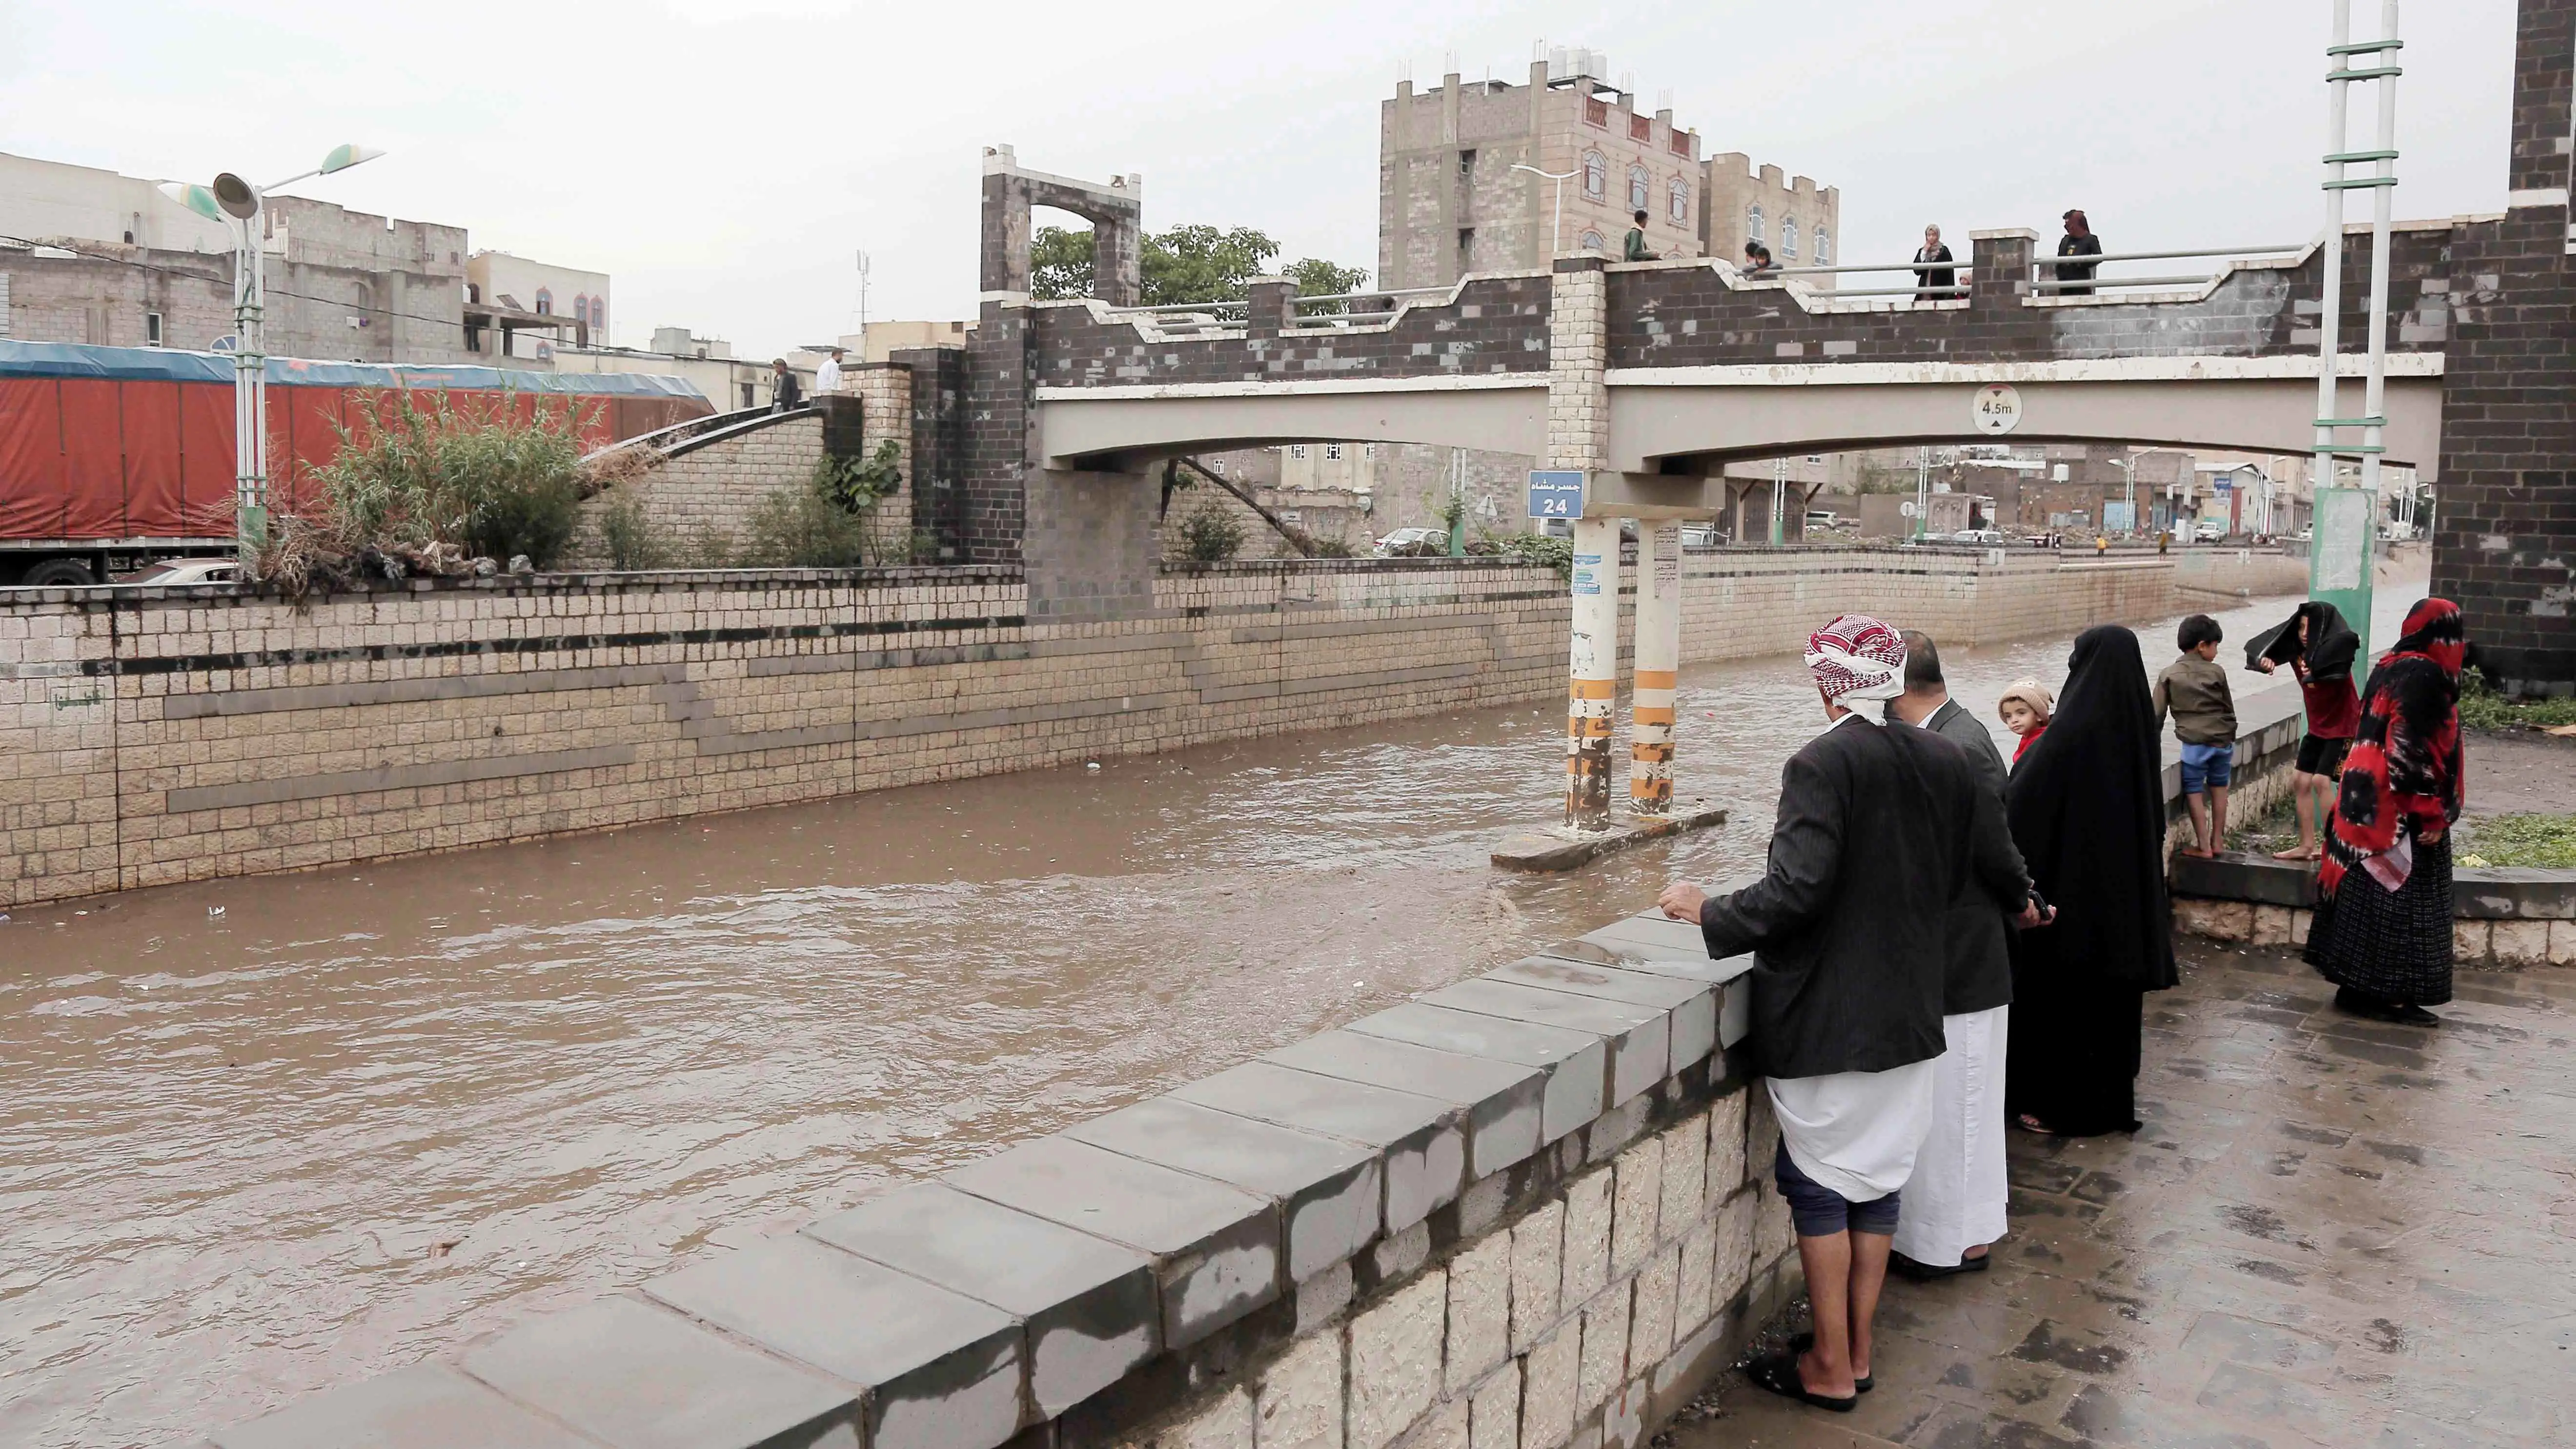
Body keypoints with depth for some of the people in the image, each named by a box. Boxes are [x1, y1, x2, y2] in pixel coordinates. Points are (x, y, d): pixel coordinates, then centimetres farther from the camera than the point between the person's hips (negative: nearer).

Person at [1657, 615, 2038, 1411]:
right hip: (1910, 1010, 7)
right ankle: (1859, 1351, 26)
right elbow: (1986, 860, 17)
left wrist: (1709, 913, -10)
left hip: (1825, 1015, -6)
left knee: (1820, 1180, 6)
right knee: (1880, 1174, 15)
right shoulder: (1948, 761, 2)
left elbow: (1797, 889, -25)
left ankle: (1831, 1367, 14)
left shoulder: (1822, 764, -19)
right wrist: (2022, 900, 39)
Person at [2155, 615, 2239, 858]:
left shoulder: (2168, 675, 0)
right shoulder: (2217, 672, 1)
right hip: (2223, 740, 2)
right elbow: (2229, 709, 8)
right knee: (2219, 788, 16)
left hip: (2194, 743, -2)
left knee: (2194, 793, 4)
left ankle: (2203, 846, 7)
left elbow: (2158, 713, 0)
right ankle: (2217, 841, 23)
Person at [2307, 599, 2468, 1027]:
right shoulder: (2425, 676, -17)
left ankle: (2357, 985, 17)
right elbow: (2417, 752, -21)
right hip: (2402, 814, -9)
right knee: (2401, 899, -2)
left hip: (2368, 804, 9)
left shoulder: (2387, 668, 10)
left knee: (2369, 894, 12)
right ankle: (2387, 993, 4)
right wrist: (2434, 815, -18)